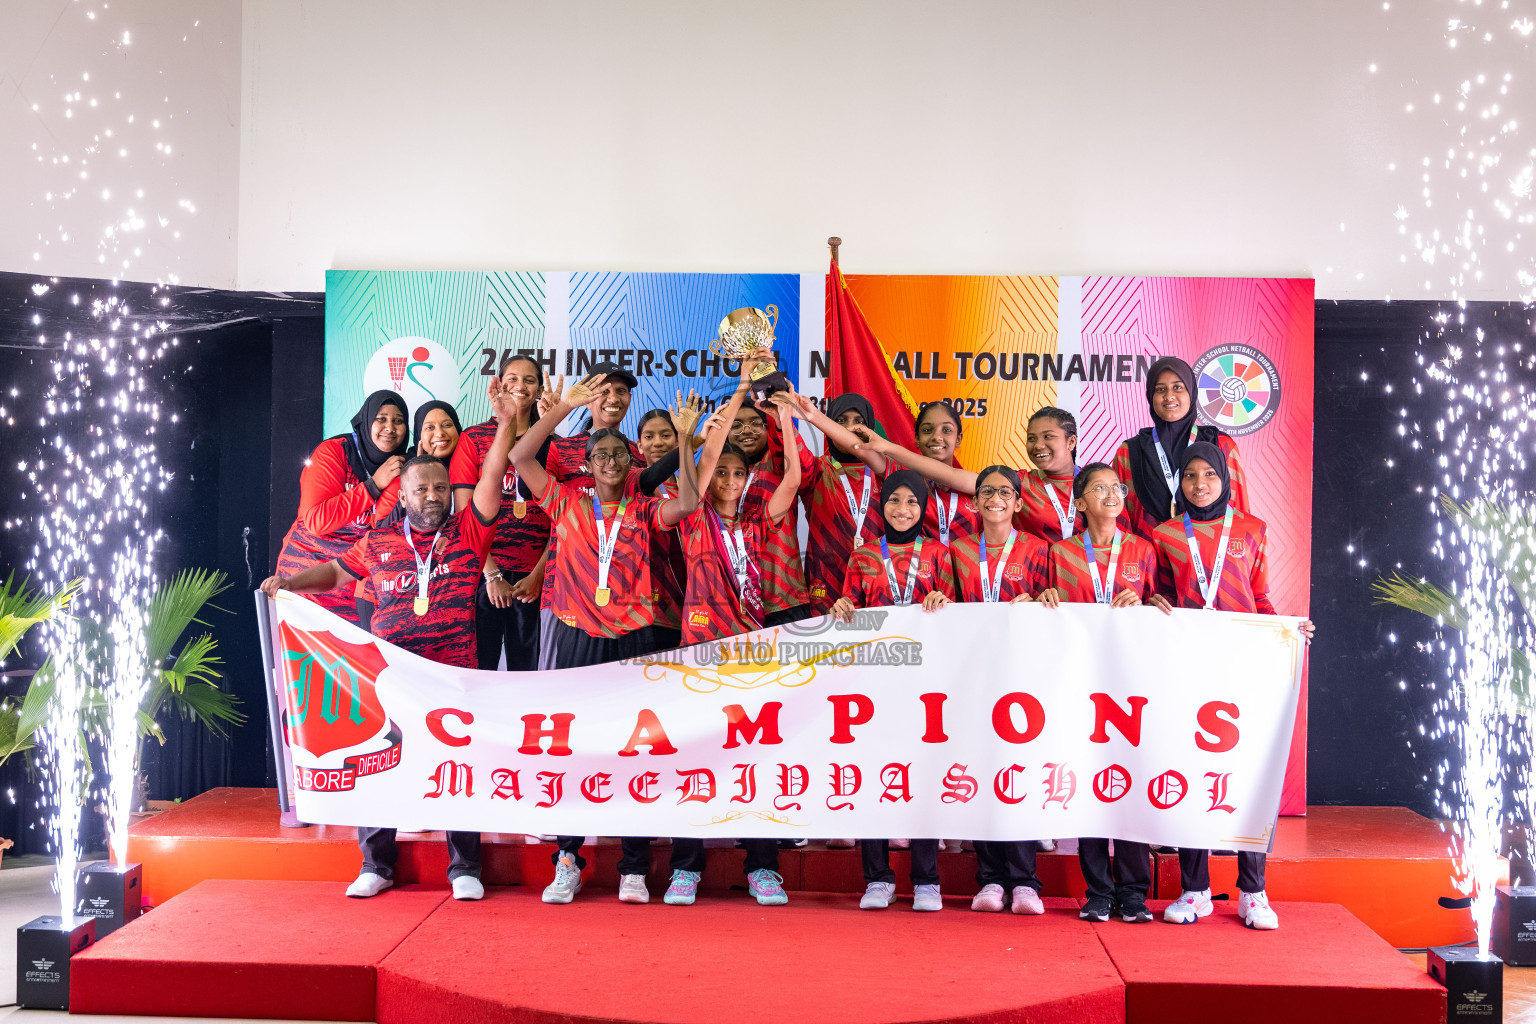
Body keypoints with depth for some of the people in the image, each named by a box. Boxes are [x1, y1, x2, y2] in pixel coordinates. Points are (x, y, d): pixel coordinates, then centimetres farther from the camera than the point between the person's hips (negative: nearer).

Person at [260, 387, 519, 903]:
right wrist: (290, 581, 13)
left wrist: (504, 426, -10)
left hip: (454, 672, -1)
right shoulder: (378, 542, 13)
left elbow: (491, 482, -2)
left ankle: (464, 867, 10)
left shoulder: (467, 533, 7)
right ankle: (376, 865, 16)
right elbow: (338, 571, 26)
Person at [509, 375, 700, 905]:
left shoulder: (644, 510, 6)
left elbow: (687, 503, -13)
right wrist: (565, 406, -10)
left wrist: (686, 440, -17)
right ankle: (568, 862, 9)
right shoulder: (567, 503, 6)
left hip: (632, 640, 0)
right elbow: (520, 456, -4)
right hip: (577, 639, 0)